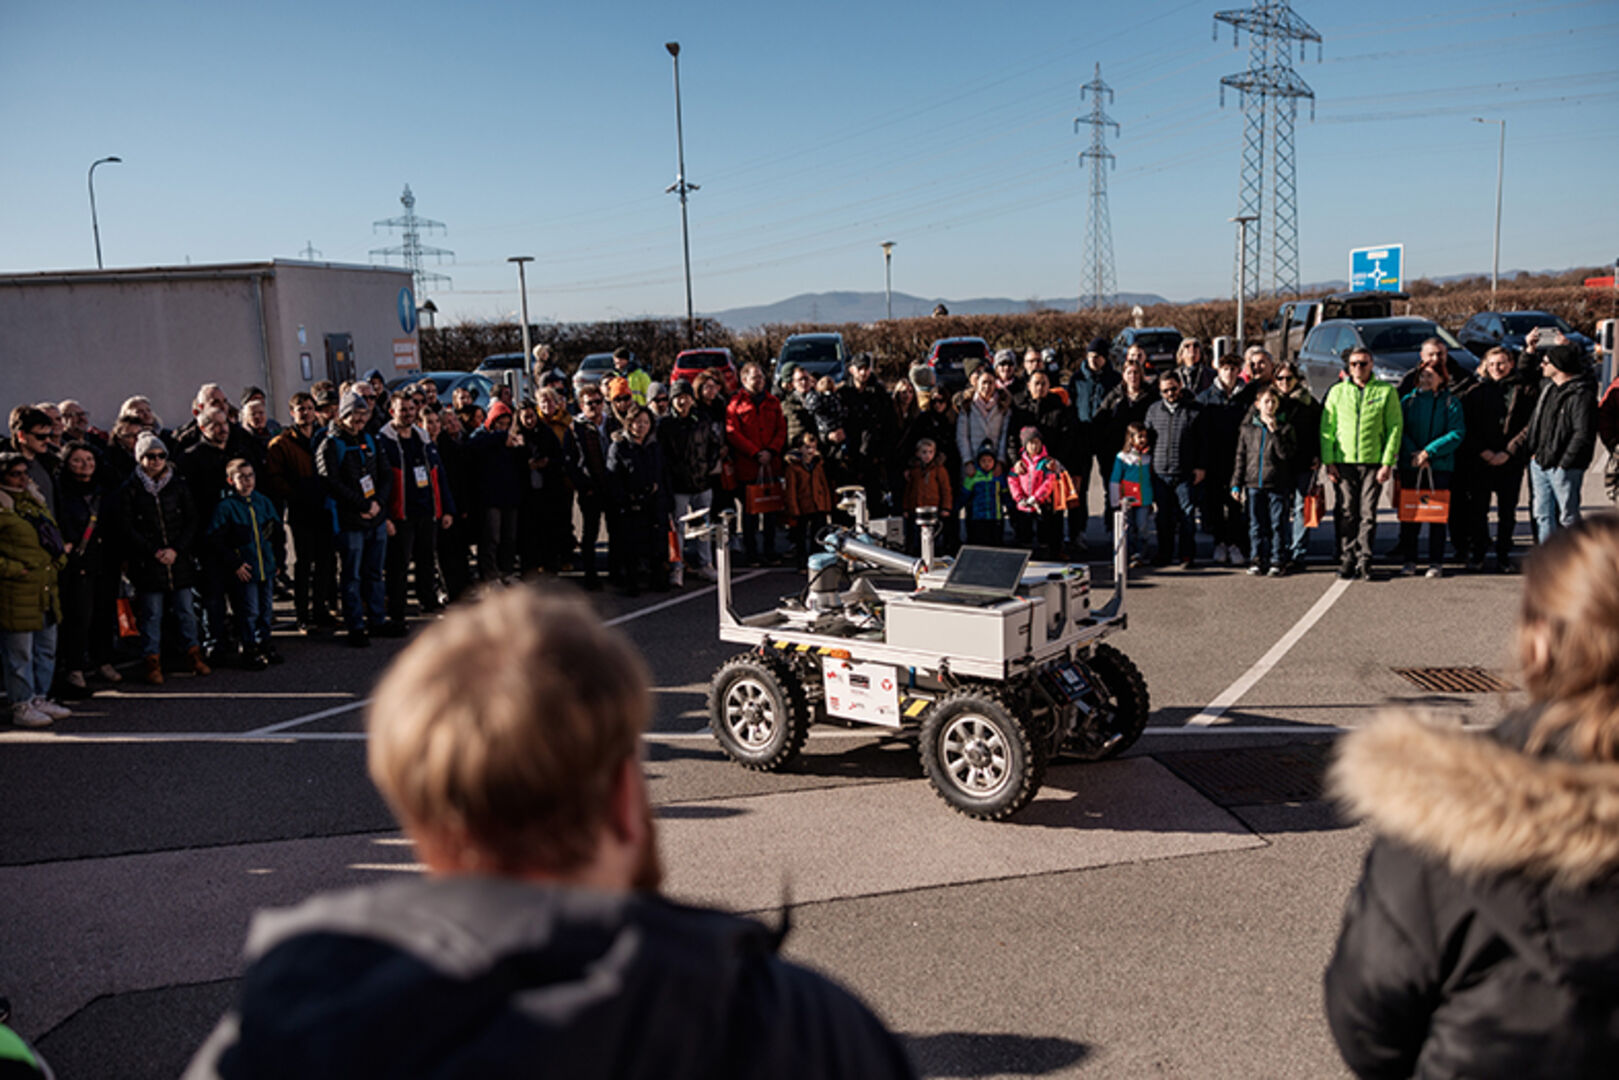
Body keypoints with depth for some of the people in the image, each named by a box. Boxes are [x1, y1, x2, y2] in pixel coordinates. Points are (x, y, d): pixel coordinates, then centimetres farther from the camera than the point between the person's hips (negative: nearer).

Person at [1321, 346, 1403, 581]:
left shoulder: (1386, 391, 5)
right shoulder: (1337, 391, 9)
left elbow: (1395, 427, 2)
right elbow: (1326, 427, 8)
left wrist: (1388, 462, -6)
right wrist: (1328, 461, -1)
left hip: (1373, 462, -1)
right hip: (1343, 462, 1)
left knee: (1368, 514, -1)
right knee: (1345, 514, 1)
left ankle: (1364, 561, 5)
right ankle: (1347, 560, 8)